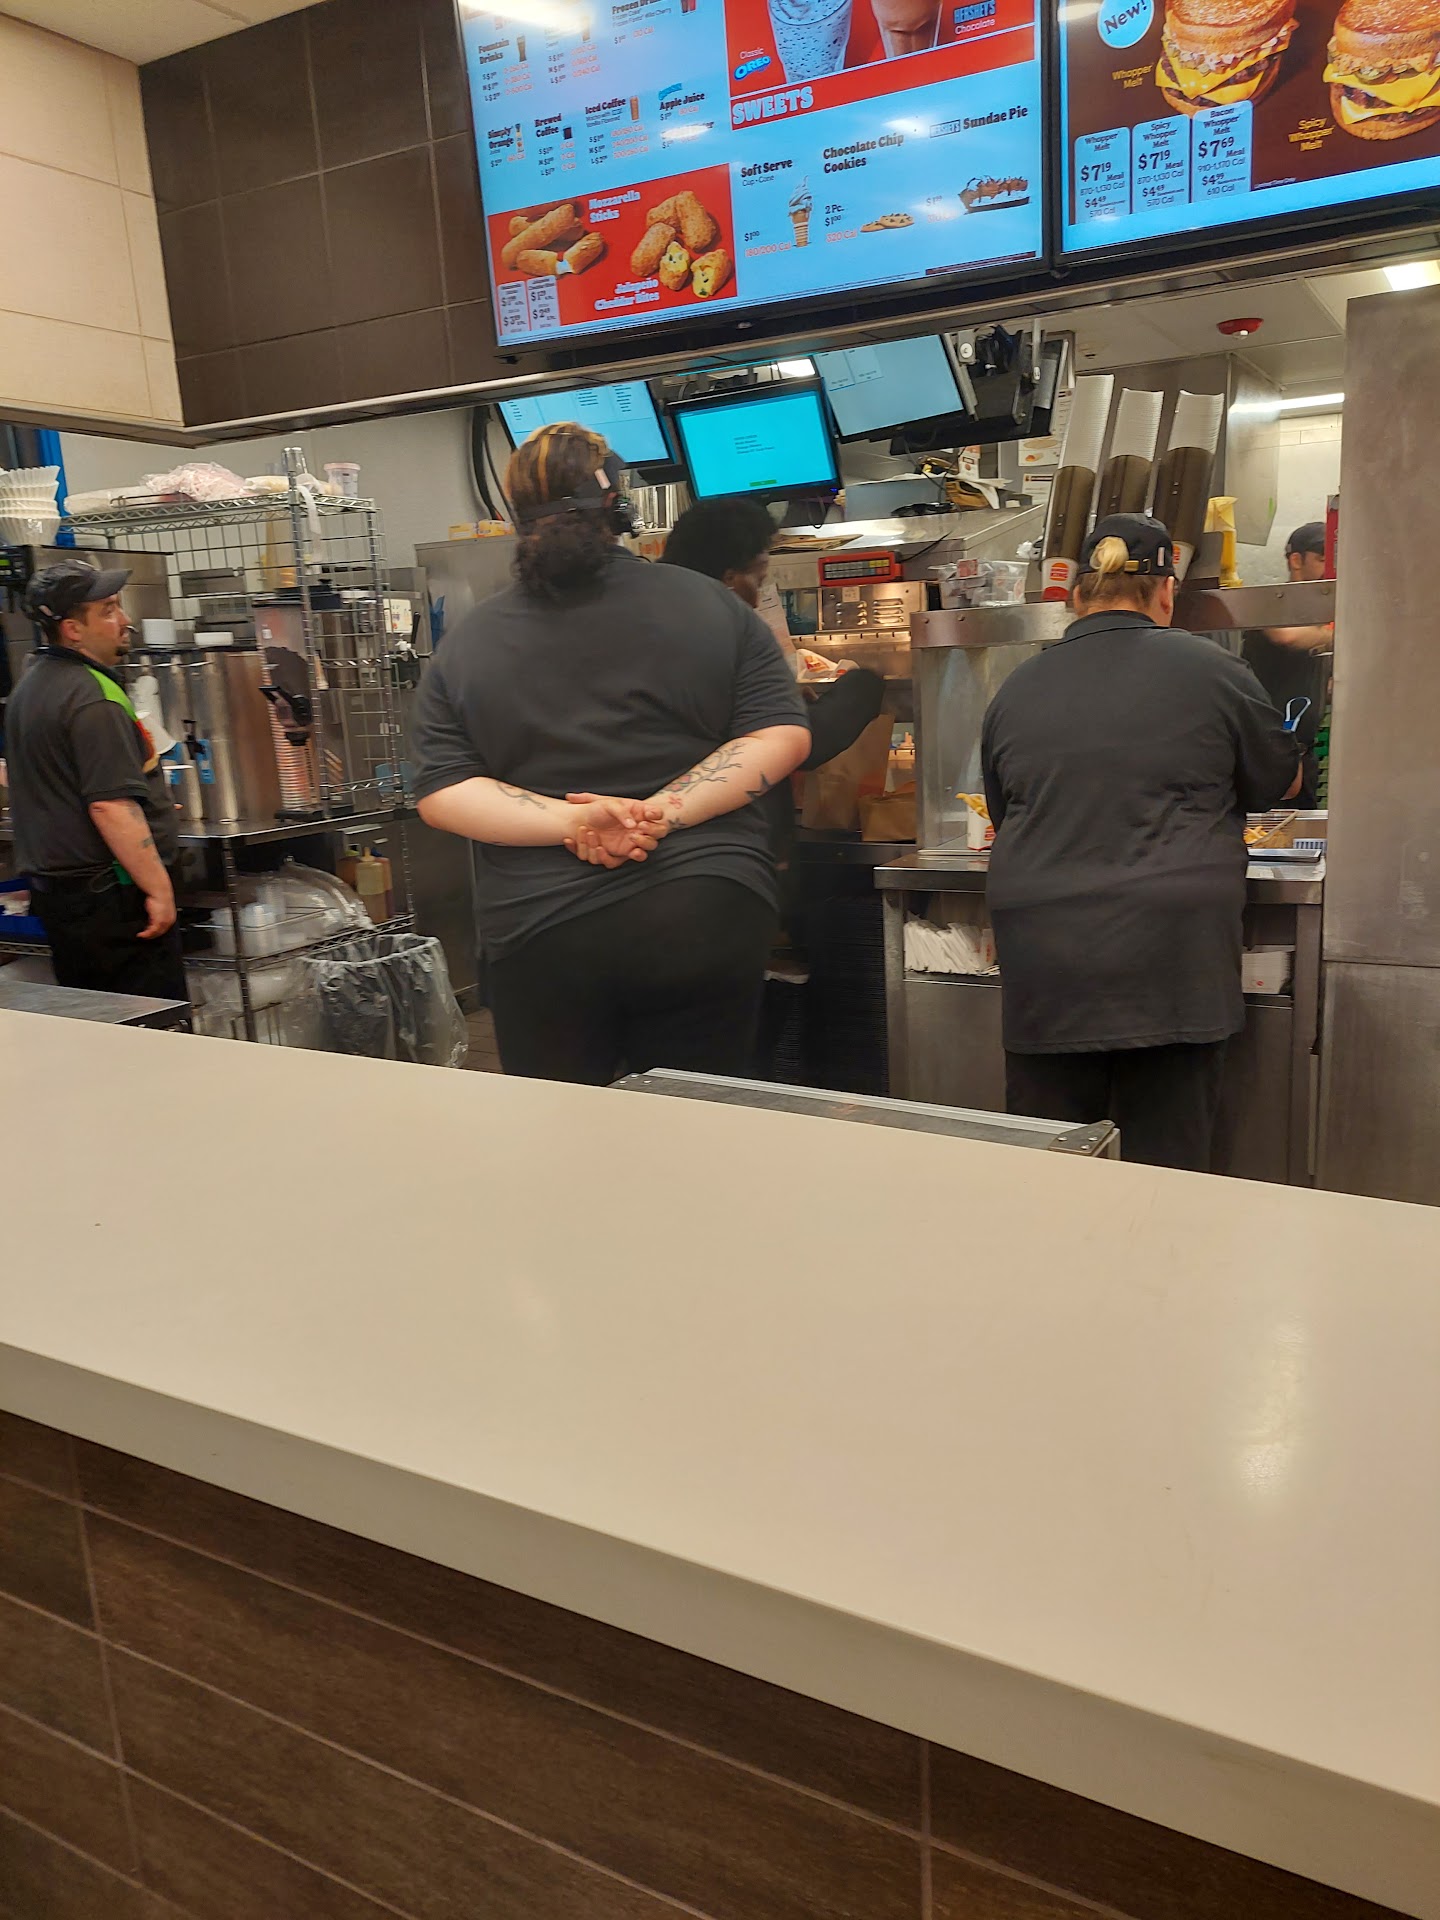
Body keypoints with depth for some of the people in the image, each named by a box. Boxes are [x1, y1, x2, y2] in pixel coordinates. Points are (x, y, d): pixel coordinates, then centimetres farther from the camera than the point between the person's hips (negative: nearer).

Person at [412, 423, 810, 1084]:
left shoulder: (464, 645, 3)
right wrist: (661, 816, -12)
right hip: (708, 921, 0)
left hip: (537, 935, 0)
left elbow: (439, 793, -3)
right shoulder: (711, 606, 3)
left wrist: (572, 819, -12)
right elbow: (781, 736, -3)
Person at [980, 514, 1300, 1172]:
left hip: (1042, 967, 3)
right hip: (1169, 961, -2)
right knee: (1168, 1162, 6)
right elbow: (1280, 781, 15)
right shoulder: (1212, 672, 0)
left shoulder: (1016, 689, 9)